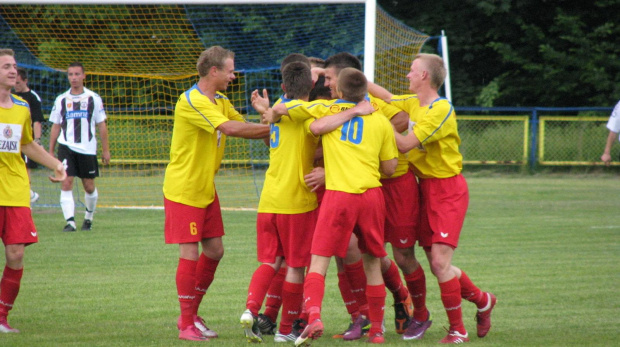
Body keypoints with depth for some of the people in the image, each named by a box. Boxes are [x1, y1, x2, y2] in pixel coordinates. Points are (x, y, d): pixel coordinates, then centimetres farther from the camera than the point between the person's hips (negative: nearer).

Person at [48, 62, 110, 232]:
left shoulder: (94, 98, 2)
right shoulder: (61, 100, 7)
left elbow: (101, 125, 5)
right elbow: (55, 127, 12)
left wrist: (105, 149, 2)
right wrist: (51, 151, 9)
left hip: (87, 149, 0)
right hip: (66, 147, 0)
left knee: (89, 186, 7)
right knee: (66, 183, -14)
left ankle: (89, 217, 30)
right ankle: (70, 221, -17)